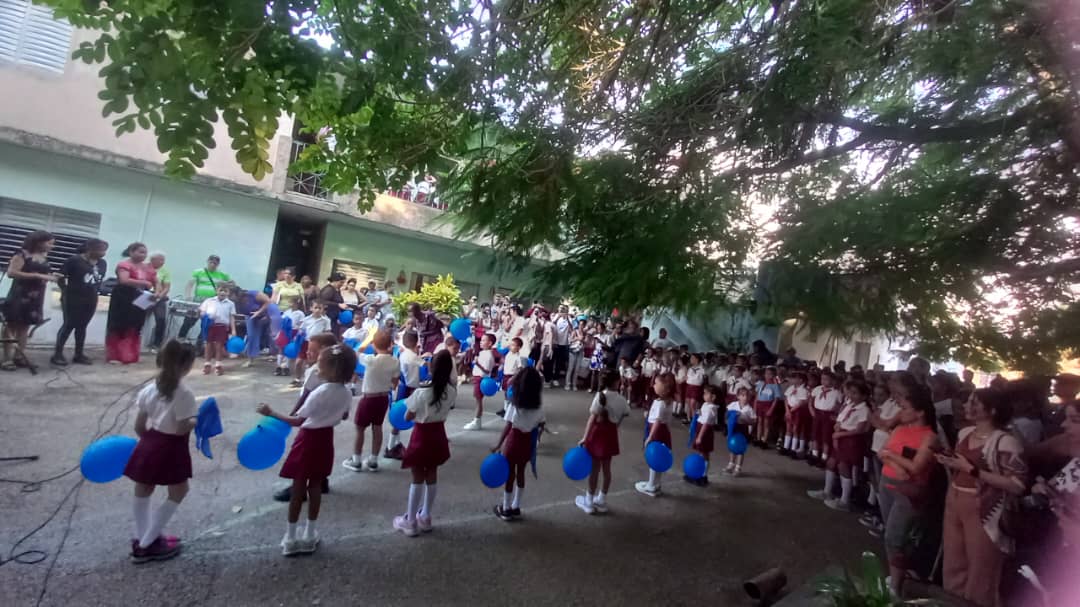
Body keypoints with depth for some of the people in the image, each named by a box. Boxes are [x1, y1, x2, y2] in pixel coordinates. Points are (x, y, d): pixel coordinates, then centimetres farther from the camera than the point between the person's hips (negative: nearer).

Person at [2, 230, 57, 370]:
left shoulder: (44, 257, 10)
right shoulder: (22, 254, -9)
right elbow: (11, 272, -17)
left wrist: (49, 276, 1)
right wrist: (38, 276, -21)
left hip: (36, 297, 6)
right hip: (20, 295, -6)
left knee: (25, 326, 10)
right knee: (12, 325, 0)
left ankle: (21, 356, 14)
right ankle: (6, 359, 3)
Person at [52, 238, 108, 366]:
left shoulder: (102, 263, 9)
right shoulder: (75, 260, -8)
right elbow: (61, 276, -6)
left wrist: (95, 291, 7)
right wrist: (65, 292, -7)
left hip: (91, 299, 5)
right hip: (73, 298, -5)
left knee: (82, 326, 10)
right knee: (69, 325, -4)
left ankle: (79, 355, 16)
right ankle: (57, 354, 4)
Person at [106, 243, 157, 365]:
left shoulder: (149, 268, 10)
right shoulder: (124, 265, -10)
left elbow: (156, 283, 10)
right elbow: (124, 280, -25)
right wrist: (144, 283, -25)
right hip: (123, 299, -6)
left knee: (135, 328, 10)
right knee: (119, 327, 0)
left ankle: (130, 356, 17)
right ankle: (114, 356, 7)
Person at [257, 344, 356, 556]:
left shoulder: (320, 392, -26)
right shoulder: (347, 393, -5)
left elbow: (297, 421, -24)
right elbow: (344, 416, 11)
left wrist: (271, 413, -16)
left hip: (309, 440, -6)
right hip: (325, 439, 6)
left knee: (298, 488, 8)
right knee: (315, 487, 16)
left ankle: (291, 539, 20)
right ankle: (310, 536, 26)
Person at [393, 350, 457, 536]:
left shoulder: (422, 392, -24)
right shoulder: (452, 390, -10)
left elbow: (408, 418, -11)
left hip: (422, 434, -4)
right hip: (438, 433, 5)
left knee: (417, 478, 8)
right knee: (431, 476, 17)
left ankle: (410, 522, 21)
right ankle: (425, 517, 31)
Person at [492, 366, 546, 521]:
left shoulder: (515, 404, -19)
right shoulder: (538, 407, -6)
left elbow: (508, 427, -19)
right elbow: (541, 427, 1)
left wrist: (498, 444, -13)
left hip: (514, 440, -4)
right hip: (527, 441, 4)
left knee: (510, 474, 10)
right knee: (520, 473, 18)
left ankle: (506, 509, 24)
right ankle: (516, 507, 30)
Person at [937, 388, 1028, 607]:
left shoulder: (1005, 442, -16)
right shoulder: (964, 433, 7)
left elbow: (1018, 484, -19)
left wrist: (972, 470, -22)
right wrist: (948, 462, -1)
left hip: (983, 511, -7)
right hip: (954, 504, 7)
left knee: (980, 572, 9)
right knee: (952, 567, 18)